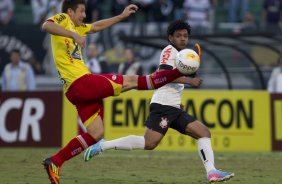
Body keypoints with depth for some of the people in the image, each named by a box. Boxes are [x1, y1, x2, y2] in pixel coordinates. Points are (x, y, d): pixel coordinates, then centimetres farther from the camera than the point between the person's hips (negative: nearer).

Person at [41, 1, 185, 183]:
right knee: (131, 81, -1)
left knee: (96, 134, 10)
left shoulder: (75, 27, 23)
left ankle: (55, 162, 7)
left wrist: (122, 16, 34)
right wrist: (74, 35, -34)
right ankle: (179, 71, 5)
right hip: (81, 82, -10)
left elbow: (97, 26, 36)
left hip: (79, 89, 10)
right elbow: (46, 25, -26)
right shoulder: (63, 19, -3)